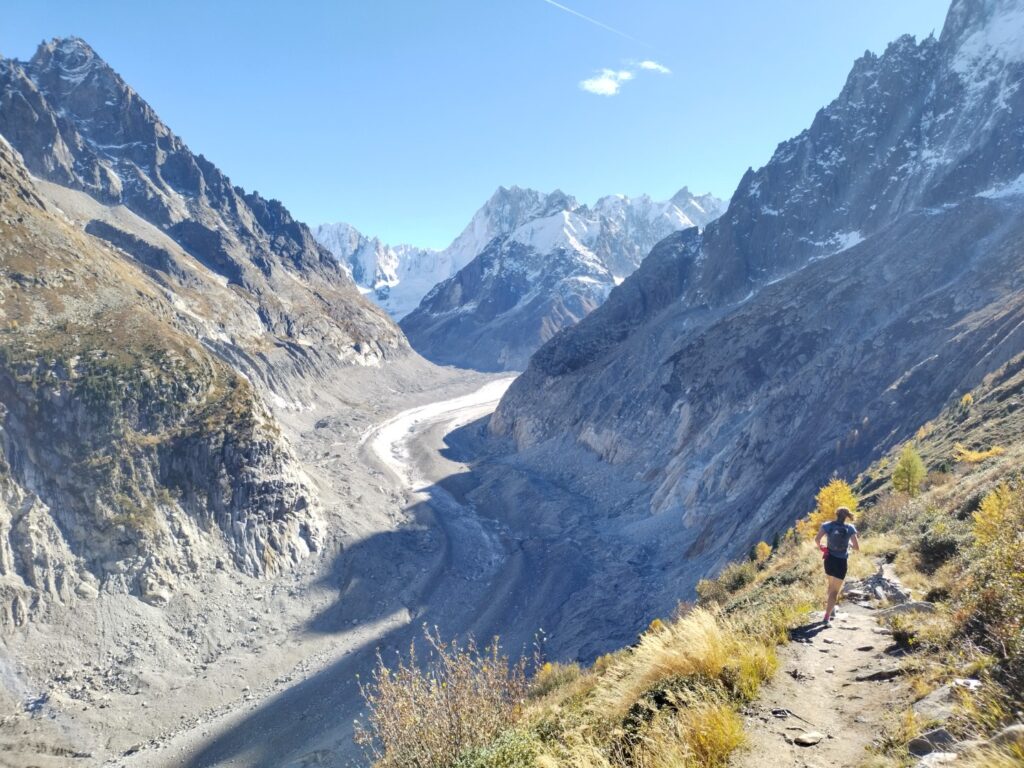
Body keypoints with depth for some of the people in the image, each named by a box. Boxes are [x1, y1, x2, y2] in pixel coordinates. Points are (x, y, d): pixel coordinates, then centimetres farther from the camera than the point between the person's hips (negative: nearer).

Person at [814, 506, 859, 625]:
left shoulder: (828, 525, -5)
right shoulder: (850, 528, -9)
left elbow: (817, 539, -18)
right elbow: (857, 547, -10)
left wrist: (820, 547, 1)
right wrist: (849, 544, 10)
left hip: (829, 560, 3)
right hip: (841, 562, -3)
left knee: (831, 585, 27)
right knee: (835, 590, 2)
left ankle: (831, 609, 41)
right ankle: (826, 617, -7)